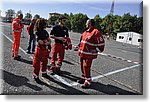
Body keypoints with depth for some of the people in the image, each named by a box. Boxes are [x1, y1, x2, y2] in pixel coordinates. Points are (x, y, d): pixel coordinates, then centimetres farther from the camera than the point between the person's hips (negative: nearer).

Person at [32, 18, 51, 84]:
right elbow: (40, 42, -20)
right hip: (40, 49, -8)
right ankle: (36, 76, 15)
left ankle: (44, 73, 36)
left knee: (44, 62, 19)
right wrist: (47, 42, -8)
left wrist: (48, 42, -11)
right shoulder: (37, 32, -14)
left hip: (46, 49, 8)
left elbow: (49, 39, 10)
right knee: (37, 63, 3)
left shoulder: (45, 32, 9)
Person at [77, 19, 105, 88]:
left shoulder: (96, 32, -15)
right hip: (82, 53, 9)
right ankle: (84, 78, 35)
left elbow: (101, 43, -16)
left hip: (89, 54, -9)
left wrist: (95, 51, -14)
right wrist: (79, 47, 18)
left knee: (86, 67, -6)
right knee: (82, 66, 17)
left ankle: (88, 81, 10)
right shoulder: (86, 32, 13)